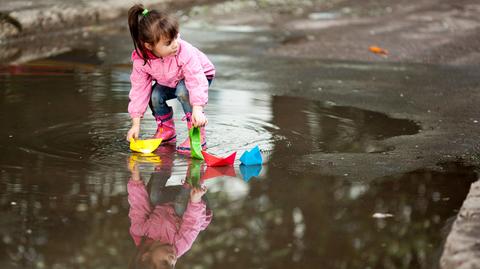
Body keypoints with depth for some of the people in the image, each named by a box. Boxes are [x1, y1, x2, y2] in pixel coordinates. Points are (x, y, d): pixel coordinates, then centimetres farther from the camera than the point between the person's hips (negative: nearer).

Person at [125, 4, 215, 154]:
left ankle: (198, 136, -25)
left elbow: (196, 81, -40)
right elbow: (139, 89, -20)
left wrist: (197, 110, -52)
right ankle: (166, 131, 4)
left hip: (201, 75, -4)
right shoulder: (141, 61, -27)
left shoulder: (185, 52, -39)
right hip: (168, 82, 4)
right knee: (155, 95, -22)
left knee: (183, 90, -34)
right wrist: (136, 124, -21)